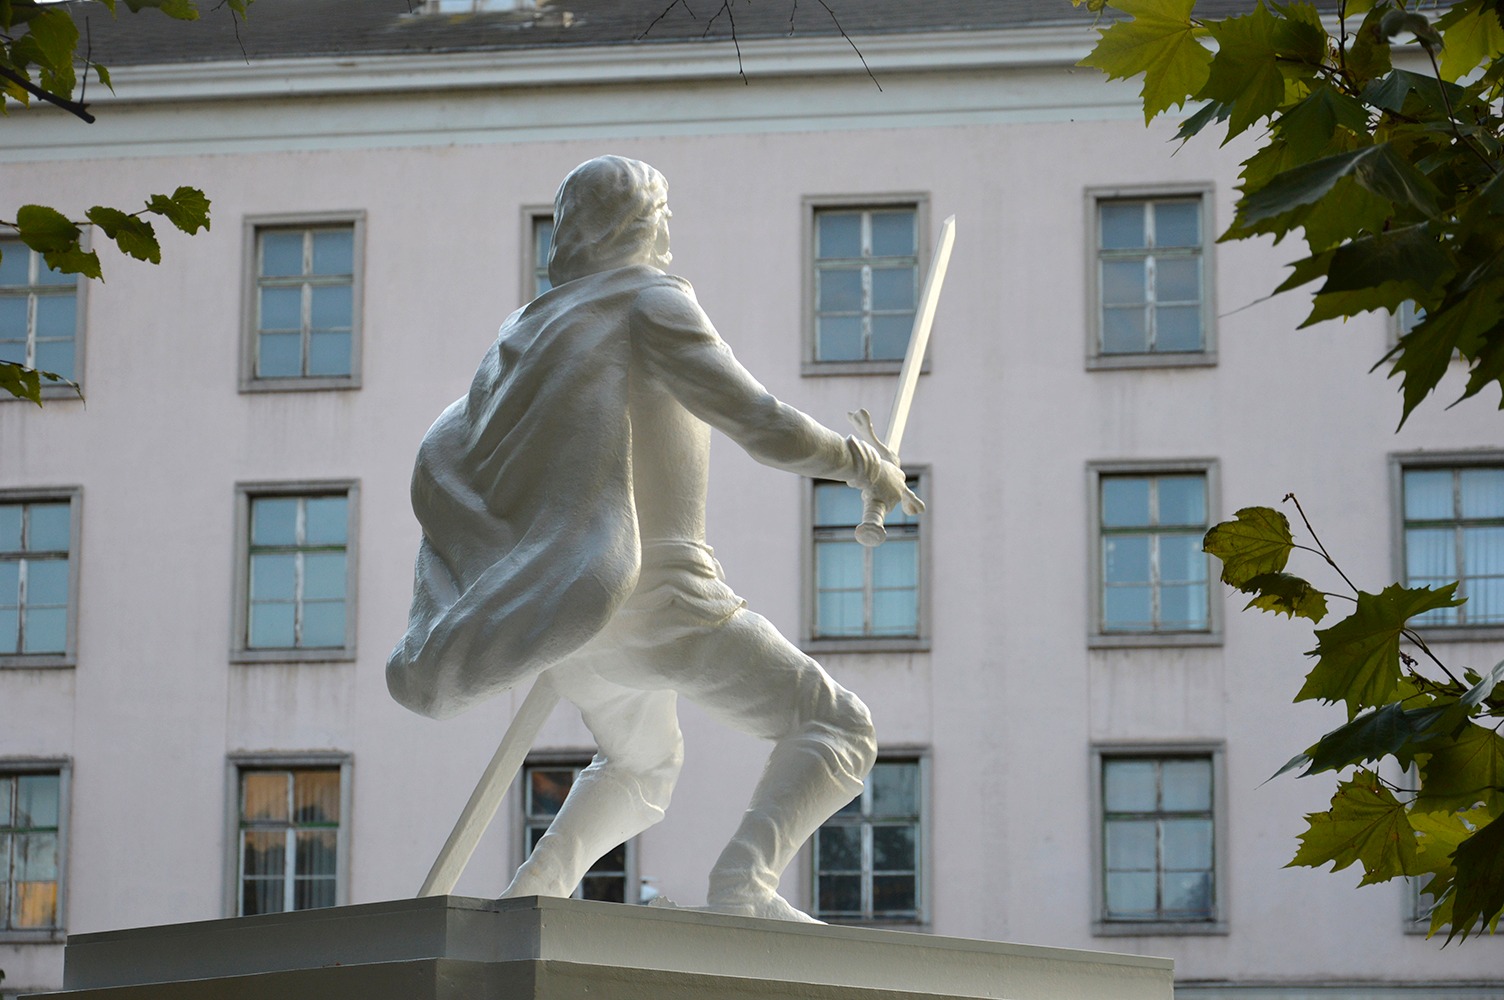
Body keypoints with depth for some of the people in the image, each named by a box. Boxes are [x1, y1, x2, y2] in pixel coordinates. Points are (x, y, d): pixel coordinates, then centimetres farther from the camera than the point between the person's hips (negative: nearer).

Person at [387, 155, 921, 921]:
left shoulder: (530, 329, 17)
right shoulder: (652, 302, -4)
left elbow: (444, 460, 12)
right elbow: (764, 427, -11)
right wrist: (866, 467, 4)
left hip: (570, 626, 8)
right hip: (657, 598, -7)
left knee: (642, 766, 32)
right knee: (838, 729, -2)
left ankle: (537, 884, 9)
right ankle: (742, 883, -24)